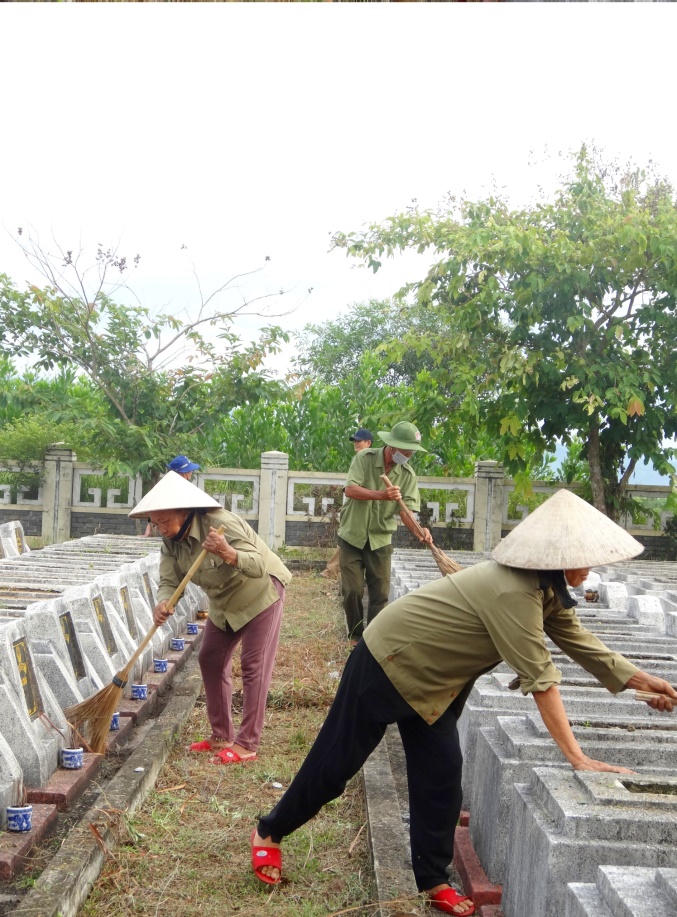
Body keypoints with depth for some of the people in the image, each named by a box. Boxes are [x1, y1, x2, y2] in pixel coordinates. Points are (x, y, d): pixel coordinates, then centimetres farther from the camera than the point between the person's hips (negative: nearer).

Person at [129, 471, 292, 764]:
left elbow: (258, 565, -41)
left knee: (254, 666, -8)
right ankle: (222, 735, 19)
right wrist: (162, 603, -39)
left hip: (260, 592, -8)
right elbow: (169, 581, -17)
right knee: (210, 660, 8)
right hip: (224, 602, 8)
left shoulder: (220, 523, -34)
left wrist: (230, 554, -60)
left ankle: (246, 744, -2)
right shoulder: (171, 541, -10)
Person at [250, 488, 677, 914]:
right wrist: (577, 757, -29)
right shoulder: (514, 592, -33)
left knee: (441, 776, 6)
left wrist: (643, 679, 0)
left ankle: (433, 881, 20)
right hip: (388, 664, -8)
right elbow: (541, 679, -32)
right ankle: (270, 832, 27)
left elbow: (580, 640, 6)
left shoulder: (548, 588, -4)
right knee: (336, 760, 6)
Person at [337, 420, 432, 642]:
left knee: (380, 594, 3)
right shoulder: (365, 457, -12)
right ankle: (356, 636, 18)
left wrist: (418, 530, -34)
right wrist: (382, 495, -40)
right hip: (352, 535, -2)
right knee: (353, 591, 1)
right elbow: (350, 489, -24)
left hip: (381, 539, 2)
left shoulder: (408, 474, -7)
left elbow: (406, 509, -13)